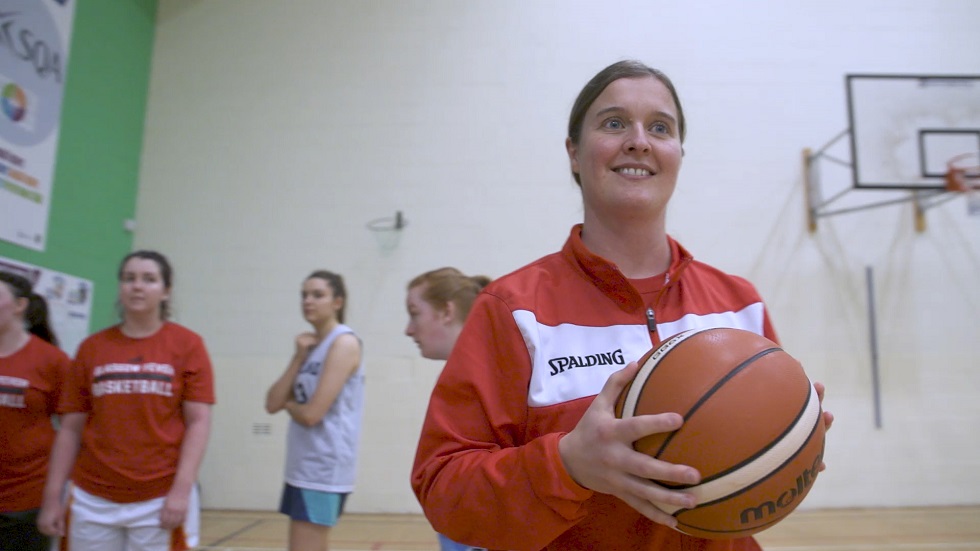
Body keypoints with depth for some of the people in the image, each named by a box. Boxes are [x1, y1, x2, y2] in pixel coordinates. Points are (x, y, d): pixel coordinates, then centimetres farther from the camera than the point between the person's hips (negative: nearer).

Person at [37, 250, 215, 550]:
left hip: (161, 500, -2)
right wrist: (52, 497, 6)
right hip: (92, 500, 3)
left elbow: (198, 422, -6)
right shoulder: (91, 348, 5)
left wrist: (182, 491, -12)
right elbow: (70, 429, 8)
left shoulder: (188, 344, -3)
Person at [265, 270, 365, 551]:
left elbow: (311, 414, -20)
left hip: (324, 468, -9)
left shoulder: (344, 343, -13)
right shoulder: (310, 345, 13)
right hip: (302, 466, 9)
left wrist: (289, 404, 1)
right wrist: (298, 357, -5)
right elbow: (272, 404, 4)